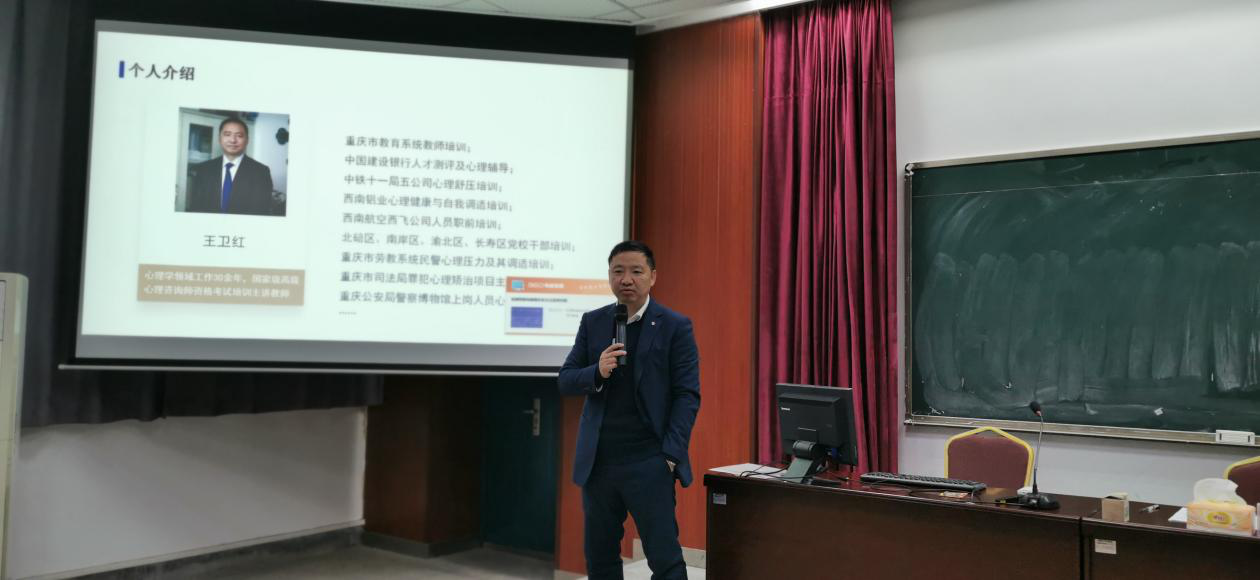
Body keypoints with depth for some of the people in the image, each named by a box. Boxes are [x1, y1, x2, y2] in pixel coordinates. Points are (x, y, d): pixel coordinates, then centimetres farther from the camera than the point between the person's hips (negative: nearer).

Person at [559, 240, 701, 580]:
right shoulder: (592, 322, 9)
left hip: (648, 463, -4)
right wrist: (597, 372, -14)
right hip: (597, 462, 4)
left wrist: (671, 455, -13)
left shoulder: (675, 326, -2)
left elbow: (687, 395, -5)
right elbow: (565, 382, 7)